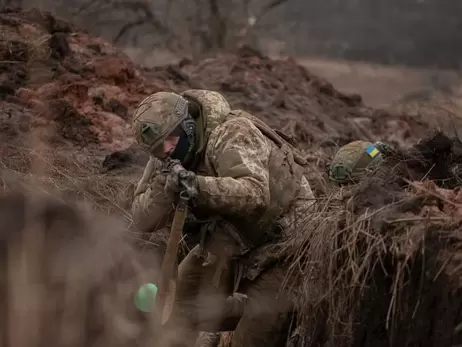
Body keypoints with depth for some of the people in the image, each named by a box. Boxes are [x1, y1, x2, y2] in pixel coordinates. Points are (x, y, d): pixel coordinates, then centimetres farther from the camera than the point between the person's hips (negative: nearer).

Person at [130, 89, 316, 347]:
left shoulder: (232, 134, -29)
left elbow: (256, 194, -43)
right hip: (232, 241, 7)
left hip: (283, 237, -7)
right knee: (181, 299, 1)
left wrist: (198, 185, -54)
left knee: (261, 324, -13)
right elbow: (144, 222, -12)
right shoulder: (163, 161, -8)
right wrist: (162, 190, -33)